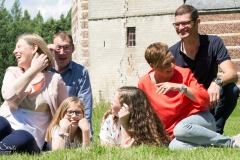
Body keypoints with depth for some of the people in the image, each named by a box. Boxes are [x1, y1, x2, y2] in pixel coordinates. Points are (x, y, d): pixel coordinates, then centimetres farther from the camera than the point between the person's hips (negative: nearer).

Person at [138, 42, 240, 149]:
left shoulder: (184, 74, -3)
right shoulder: (144, 84, 1)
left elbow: (205, 99, -11)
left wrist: (180, 87, -23)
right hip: (173, 133, 1)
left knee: (180, 129, -39)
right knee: (174, 146, -37)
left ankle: (231, 142, -24)